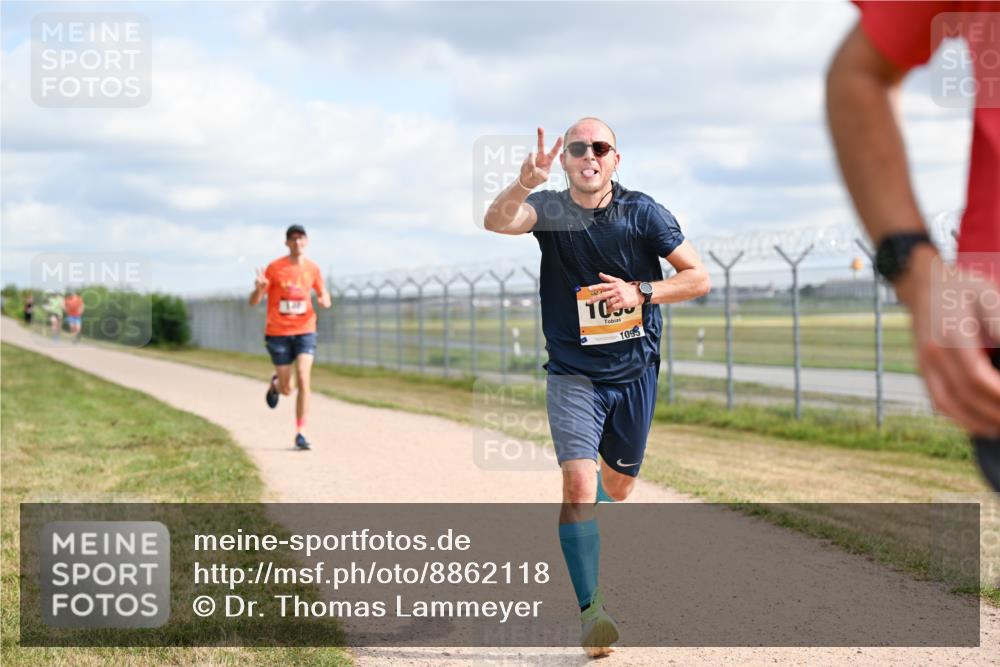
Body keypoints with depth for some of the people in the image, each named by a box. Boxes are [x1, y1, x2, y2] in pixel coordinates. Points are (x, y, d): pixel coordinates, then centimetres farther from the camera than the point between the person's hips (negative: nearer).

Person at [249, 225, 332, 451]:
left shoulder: (312, 269, 3)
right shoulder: (274, 268, -6)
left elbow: (324, 297, 16)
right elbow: (253, 302, -4)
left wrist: (325, 300, -9)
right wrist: (259, 289, -27)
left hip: (304, 332, 1)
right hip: (278, 333, -1)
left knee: (303, 380, -16)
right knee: (287, 389, 3)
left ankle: (300, 434, -10)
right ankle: (275, 384, 41)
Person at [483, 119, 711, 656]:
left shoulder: (644, 213, -6)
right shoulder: (548, 209, -8)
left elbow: (698, 278, -2)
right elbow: (497, 221, -29)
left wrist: (641, 291, -19)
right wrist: (524, 183, -50)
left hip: (635, 373, 2)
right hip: (573, 375, -2)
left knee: (617, 485, 18)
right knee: (578, 484, -19)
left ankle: (586, 536, 53)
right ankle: (590, 611, -15)